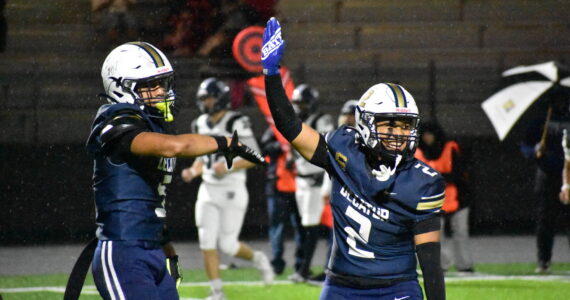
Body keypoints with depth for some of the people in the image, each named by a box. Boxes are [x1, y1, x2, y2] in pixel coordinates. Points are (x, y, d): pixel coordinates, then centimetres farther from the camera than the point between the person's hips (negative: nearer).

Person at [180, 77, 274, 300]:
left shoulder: (236, 123, -12)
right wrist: (193, 171, 0)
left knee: (227, 244, -5)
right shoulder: (201, 125, 9)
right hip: (208, 190, 6)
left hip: (232, 191, -6)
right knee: (206, 241, -3)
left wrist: (229, 167, -23)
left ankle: (257, 259, 27)